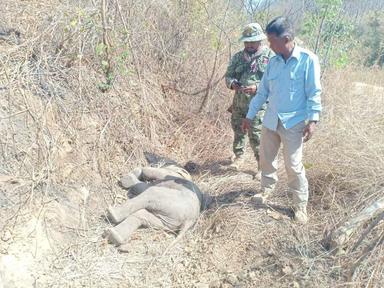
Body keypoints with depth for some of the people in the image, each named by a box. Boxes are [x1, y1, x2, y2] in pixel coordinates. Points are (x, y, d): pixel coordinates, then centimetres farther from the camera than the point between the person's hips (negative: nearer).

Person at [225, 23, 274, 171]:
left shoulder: (270, 56, -5)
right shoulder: (238, 57, 10)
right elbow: (228, 75, 13)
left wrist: (257, 88, -23)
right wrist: (232, 83, -10)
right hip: (239, 103, 5)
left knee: (256, 136, -6)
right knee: (238, 131, 17)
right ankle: (238, 156, 41)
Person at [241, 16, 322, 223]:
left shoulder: (308, 60, -9)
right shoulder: (273, 62, 6)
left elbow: (314, 93, -9)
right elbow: (262, 92, 12)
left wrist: (313, 119, -17)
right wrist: (250, 115, 14)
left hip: (293, 123, -5)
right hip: (270, 121, 5)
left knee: (294, 166, -2)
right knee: (266, 159, 15)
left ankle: (300, 206, 15)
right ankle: (266, 189, 39)